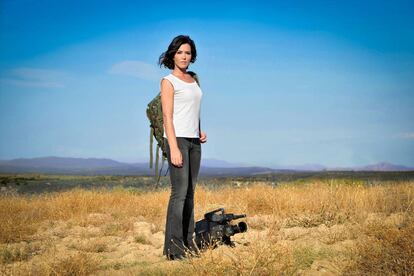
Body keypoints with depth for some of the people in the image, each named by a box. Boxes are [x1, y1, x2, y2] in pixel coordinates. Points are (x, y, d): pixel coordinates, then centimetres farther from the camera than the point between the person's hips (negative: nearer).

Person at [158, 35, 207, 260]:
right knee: (179, 191, -12)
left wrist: (200, 132, 9)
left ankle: (187, 241, 10)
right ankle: (173, 246, -10)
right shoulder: (168, 81, -5)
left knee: (190, 192, 6)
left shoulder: (192, 80, 16)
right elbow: (167, 117, -12)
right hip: (177, 139, -7)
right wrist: (174, 149, -19)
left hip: (194, 141, 7)